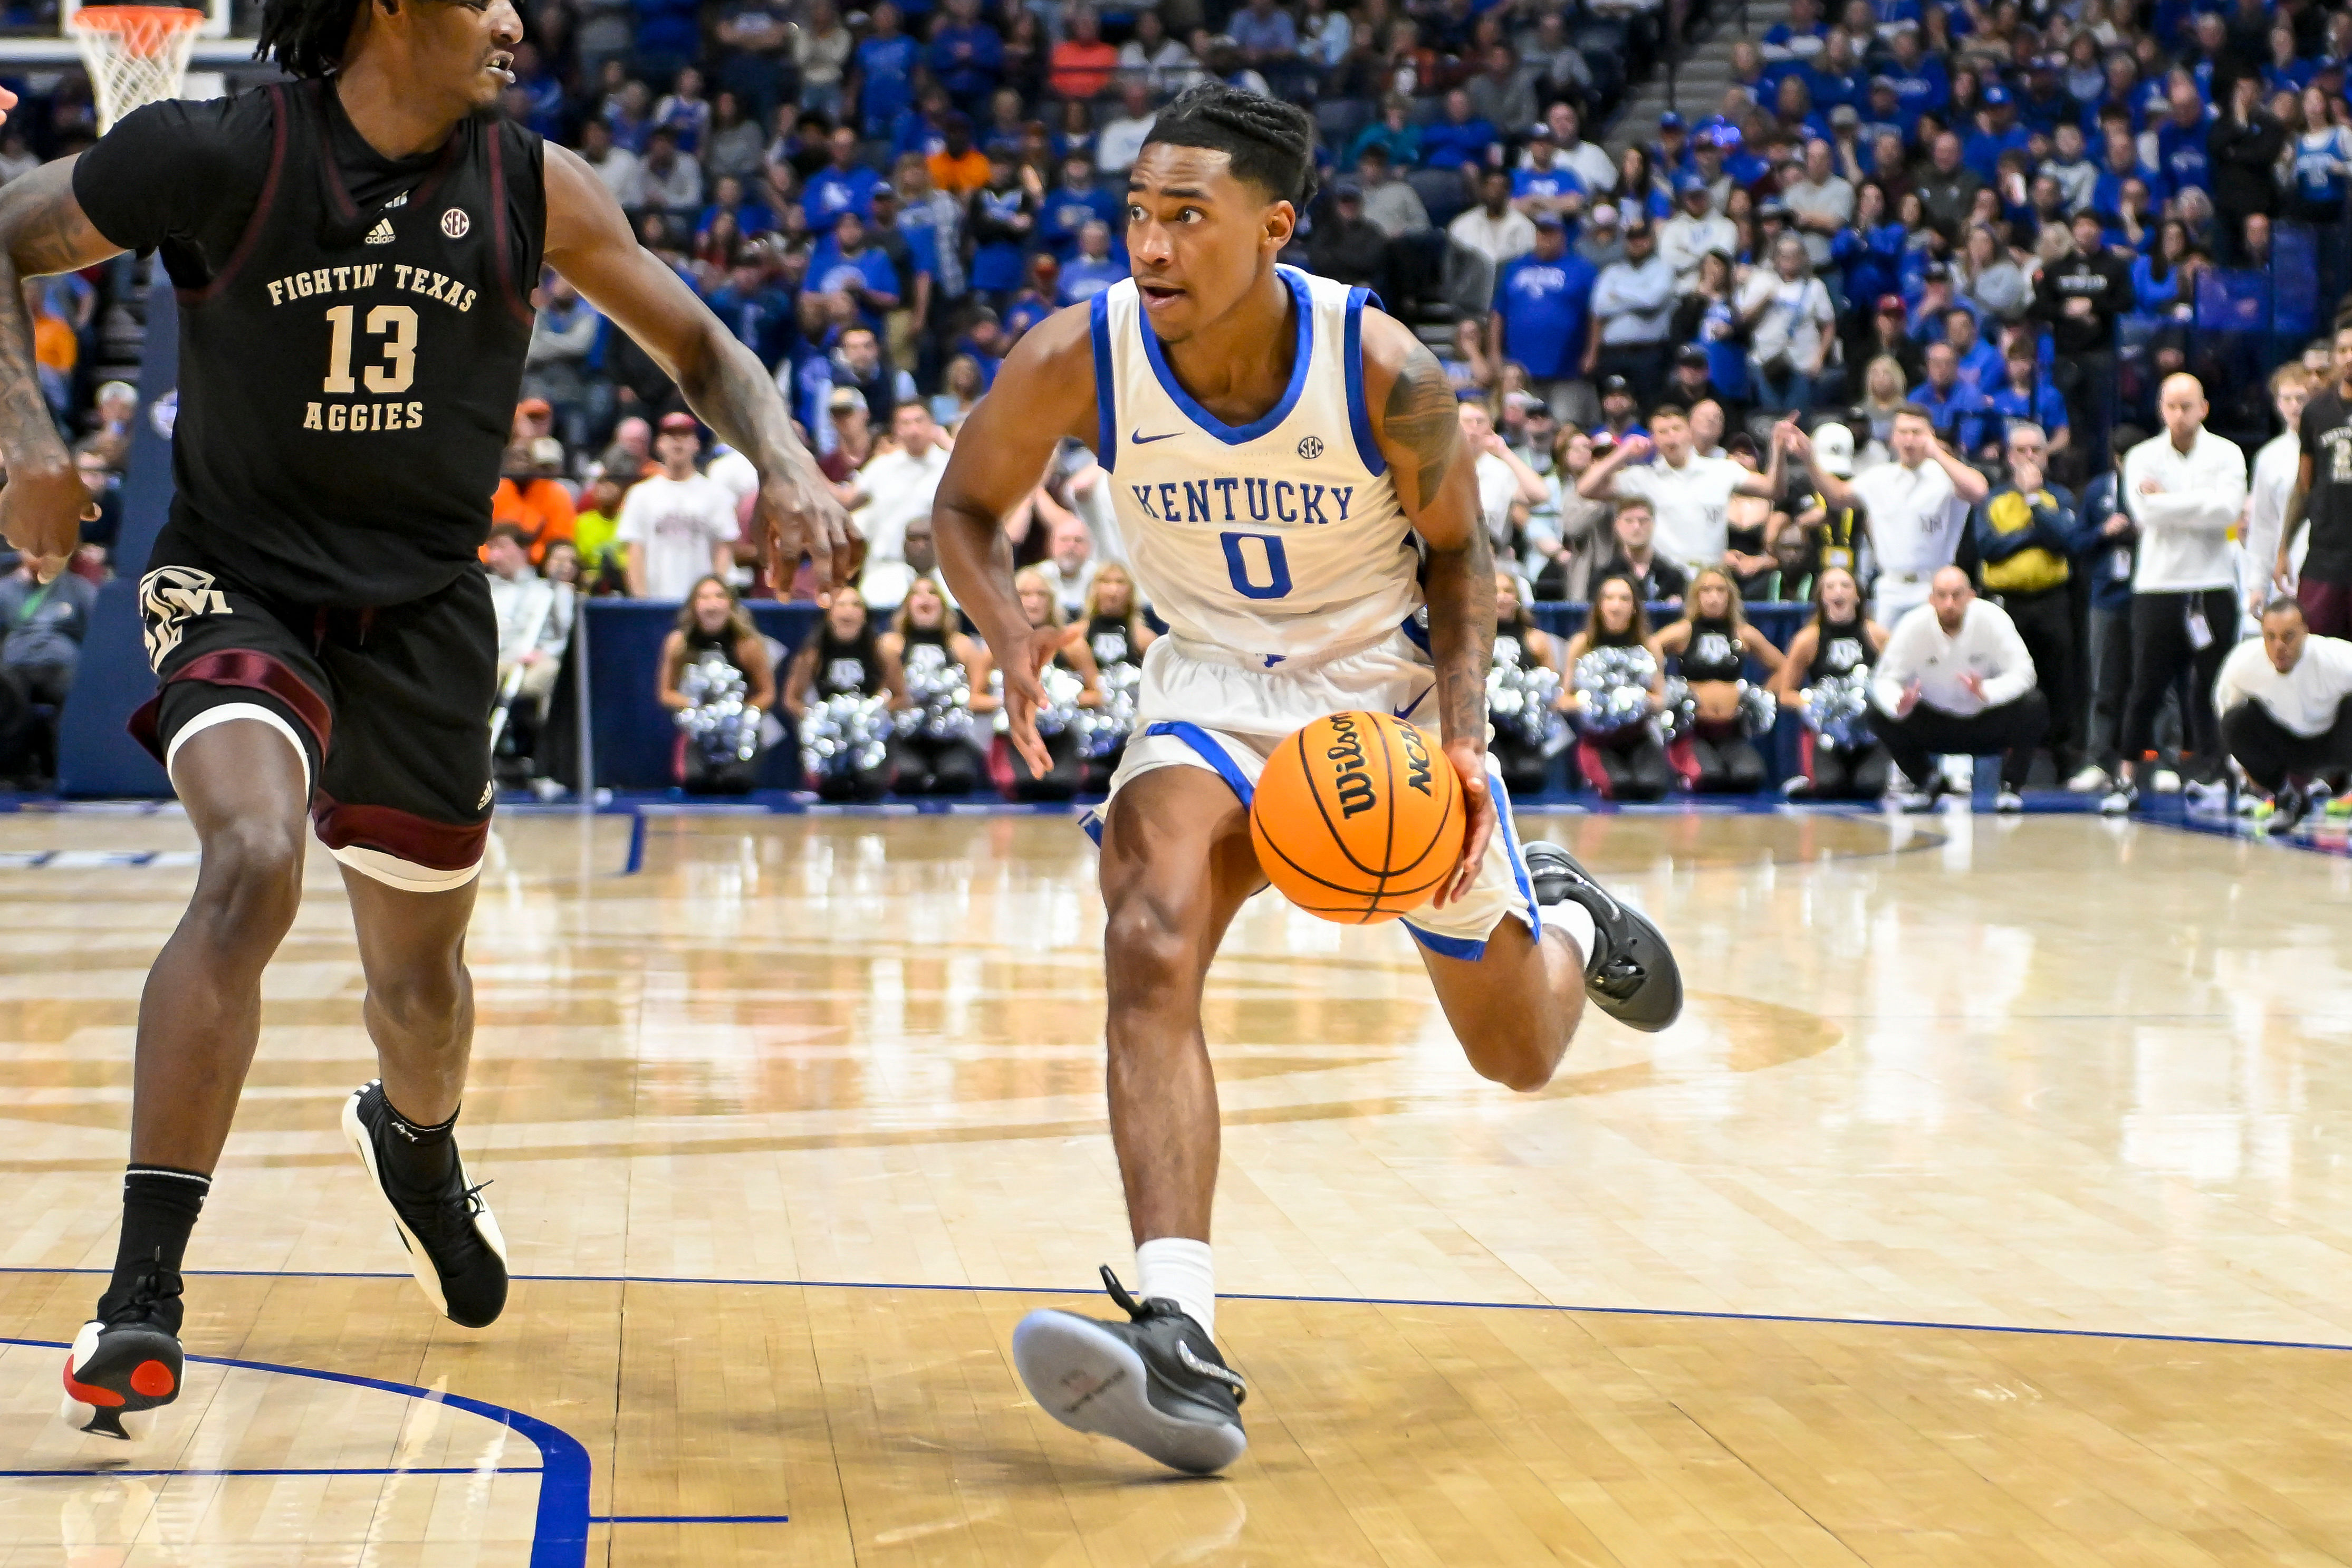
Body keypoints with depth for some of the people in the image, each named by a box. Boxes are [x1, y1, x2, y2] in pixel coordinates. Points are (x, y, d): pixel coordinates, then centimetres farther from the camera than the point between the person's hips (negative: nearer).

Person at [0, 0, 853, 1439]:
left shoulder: (533, 188, -6)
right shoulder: (221, 158, -13)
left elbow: (699, 346, 5)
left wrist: (786, 466, -13)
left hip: (424, 611, 3)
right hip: (241, 586, -3)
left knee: (421, 969, 13)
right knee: (255, 865, -30)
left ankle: (417, 1143, 53)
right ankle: (143, 1295, -25)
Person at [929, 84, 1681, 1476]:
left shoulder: (1385, 372, -24)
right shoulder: (1079, 359, -21)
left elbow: (1456, 548, -6)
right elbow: (970, 503, -3)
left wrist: (1462, 730, -20)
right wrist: (1010, 634, -24)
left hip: (1387, 682, 0)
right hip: (1216, 685, 1)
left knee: (1521, 1051, 11)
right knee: (1149, 950, -30)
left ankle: (1565, 916, 50)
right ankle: (1181, 1346, -36)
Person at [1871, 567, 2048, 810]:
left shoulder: (1993, 619, -21)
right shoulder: (1912, 626, -18)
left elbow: (2023, 673, -25)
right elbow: (1885, 678, -15)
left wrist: (1986, 691, -46)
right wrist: (1899, 704, -40)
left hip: (1988, 721, -1)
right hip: (1934, 724, 1)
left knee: (2033, 706, -29)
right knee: (1877, 712, -22)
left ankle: (2012, 785, -4)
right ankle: (1924, 780, 4)